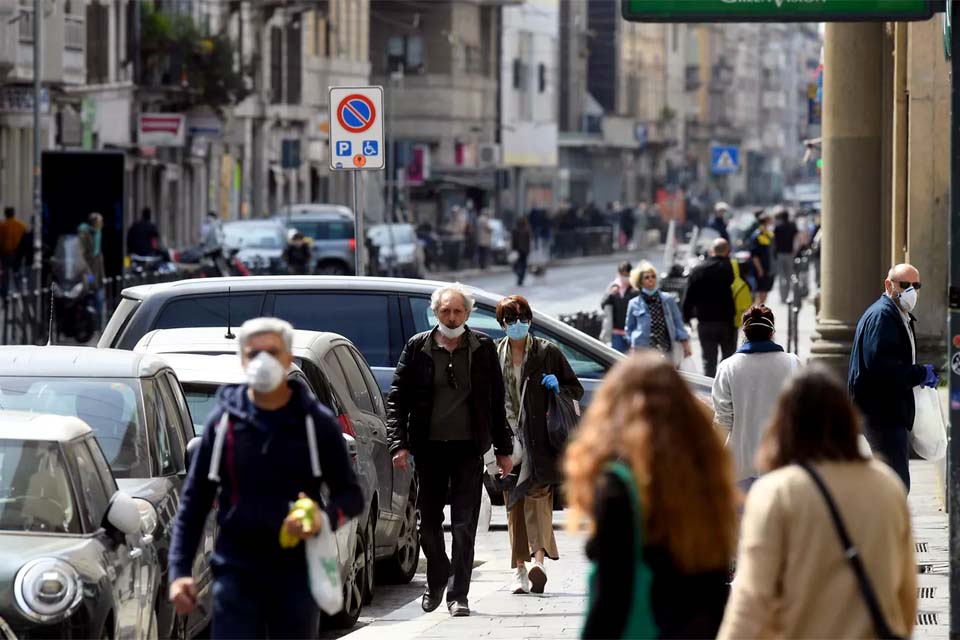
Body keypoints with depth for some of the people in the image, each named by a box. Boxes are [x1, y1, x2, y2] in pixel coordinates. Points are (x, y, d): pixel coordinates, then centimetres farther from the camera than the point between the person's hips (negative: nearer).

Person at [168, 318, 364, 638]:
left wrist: (326, 516, -19)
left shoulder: (316, 422, -1)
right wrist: (179, 570, -2)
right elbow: (194, 499, 6)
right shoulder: (223, 421, 1)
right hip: (236, 571, 0)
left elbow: (351, 494, 4)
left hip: (297, 571, 0)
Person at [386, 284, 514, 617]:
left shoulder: (483, 348, 3)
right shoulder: (418, 348, 2)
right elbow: (396, 399, 4)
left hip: (468, 447, -1)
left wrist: (503, 448, 6)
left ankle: (458, 595, 0)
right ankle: (436, 580, 30)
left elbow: (497, 402, 8)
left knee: (464, 524, -5)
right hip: (429, 448, 1)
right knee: (429, 522, 9)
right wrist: (399, 443, -6)